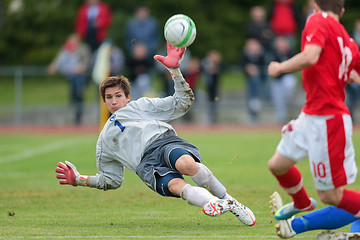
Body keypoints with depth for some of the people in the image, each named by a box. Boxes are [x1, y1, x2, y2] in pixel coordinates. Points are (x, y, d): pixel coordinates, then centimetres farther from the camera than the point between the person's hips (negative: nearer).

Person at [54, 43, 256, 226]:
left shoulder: (140, 106, 30)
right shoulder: (105, 139, 37)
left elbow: (182, 103, 21)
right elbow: (111, 180, 39)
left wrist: (175, 69, 11)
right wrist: (79, 179, 28)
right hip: (146, 164, 1)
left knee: (186, 164, -38)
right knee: (175, 185, -36)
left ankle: (227, 199, -24)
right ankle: (216, 204, -53)